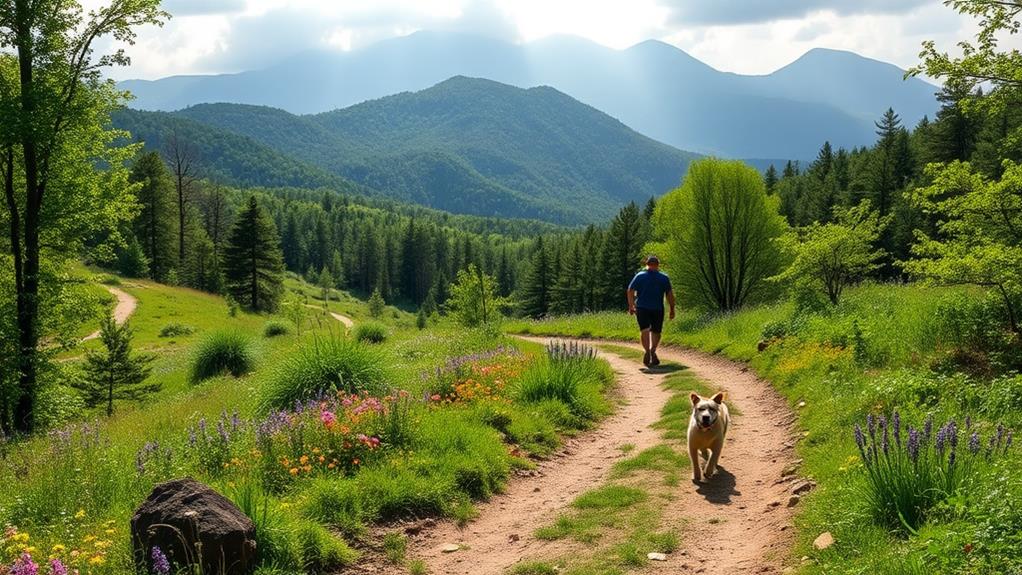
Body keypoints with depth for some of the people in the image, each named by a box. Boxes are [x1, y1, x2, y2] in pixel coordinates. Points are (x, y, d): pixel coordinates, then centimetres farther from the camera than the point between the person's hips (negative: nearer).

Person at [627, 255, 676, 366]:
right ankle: (653, 351, -6)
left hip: (642, 308, 0)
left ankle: (647, 351, -27)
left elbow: (630, 291, -1)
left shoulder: (639, 276, 4)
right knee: (656, 331, 12)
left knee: (645, 330, -7)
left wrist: (631, 306, 6)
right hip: (657, 308, 0)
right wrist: (672, 309, 4)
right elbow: (670, 294, -1)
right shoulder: (664, 277, 4)